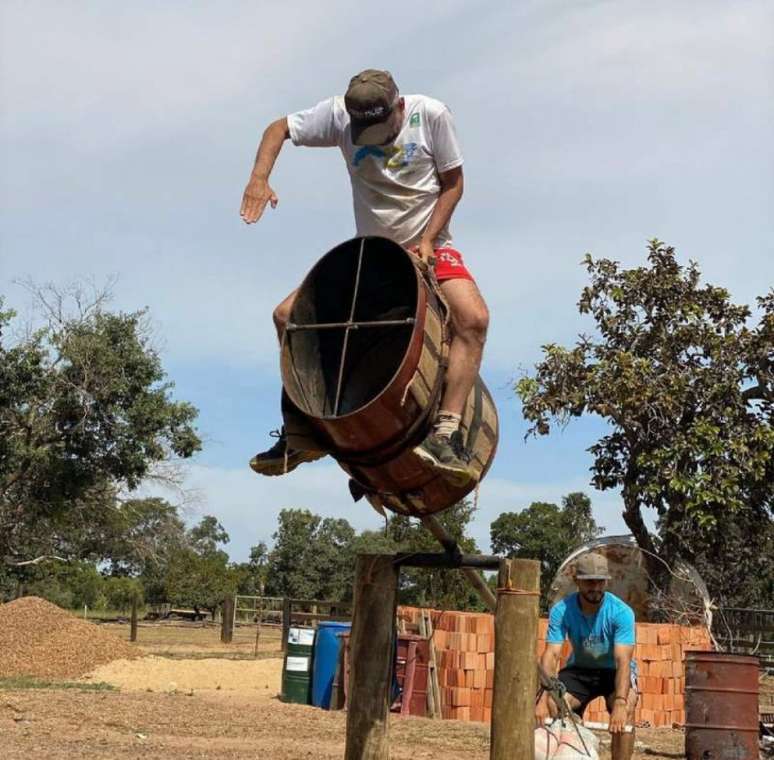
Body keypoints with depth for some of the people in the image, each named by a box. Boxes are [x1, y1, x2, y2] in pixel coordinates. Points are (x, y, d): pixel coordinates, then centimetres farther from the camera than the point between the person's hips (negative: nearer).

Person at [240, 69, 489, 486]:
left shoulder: (431, 115, -14)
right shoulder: (339, 115, -10)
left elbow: (452, 183, -6)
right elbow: (279, 128, 1)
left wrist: (426, 241, -17)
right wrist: (259, 178, -17)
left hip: (428, 248, -3)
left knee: (473, 318, -32)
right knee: (288, 316, -9)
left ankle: (447, 430, -30)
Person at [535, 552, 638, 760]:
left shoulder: (621, 612, -27)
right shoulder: (561, 610, -21)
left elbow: (623, 660, -34)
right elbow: (551, 655, -27)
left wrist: (620, 703, -50)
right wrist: (543, 698, -43)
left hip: (614, 670, -2)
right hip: (579, 669, 2)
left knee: (626, 709, -31)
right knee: (550, 708, -21)